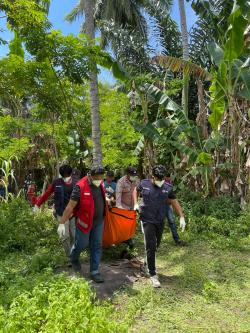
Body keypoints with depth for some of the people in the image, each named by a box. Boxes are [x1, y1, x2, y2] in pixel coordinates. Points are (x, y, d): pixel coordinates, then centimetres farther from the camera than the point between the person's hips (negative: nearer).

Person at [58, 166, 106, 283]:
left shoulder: (100, 184, -1)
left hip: (99, 221, 5)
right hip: (84, 221, -5)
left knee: (97, 246, 9)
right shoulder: (81, 186, -21)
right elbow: (70, 206, -20)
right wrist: (62, 223, -19)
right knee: (82, 244, 11)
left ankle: (94, 271, 22)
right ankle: (74, 258, 43)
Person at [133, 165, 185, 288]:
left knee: (156, 245, 18)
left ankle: (147, 264, 45)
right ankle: (153, 275, 7)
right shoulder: (144, 184, -8)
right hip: (148, 220, -3)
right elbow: (136, 190, 13)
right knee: (150, 247, -5)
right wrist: (135, 203, 1)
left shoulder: (168, 188, -5)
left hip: (160, 221, 3)